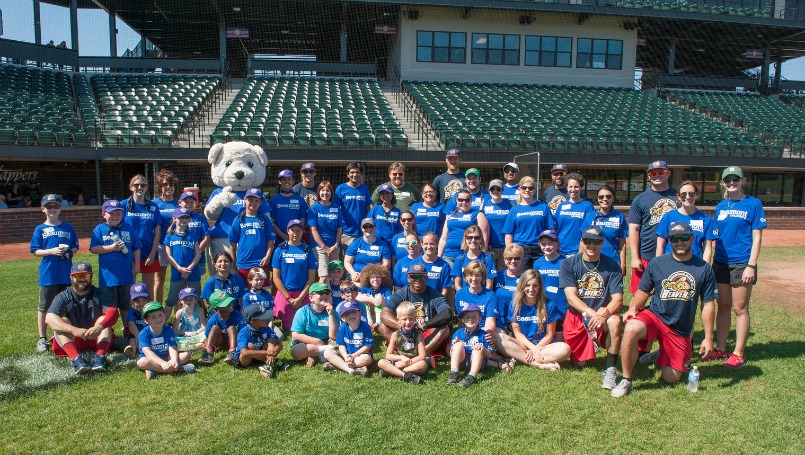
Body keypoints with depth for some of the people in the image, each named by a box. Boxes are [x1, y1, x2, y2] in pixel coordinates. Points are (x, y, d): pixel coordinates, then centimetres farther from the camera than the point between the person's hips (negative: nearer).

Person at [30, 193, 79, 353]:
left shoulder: (68, 227, 7)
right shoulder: (40, 229, 2)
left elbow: (76, 247, 10)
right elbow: (35, 251, -1)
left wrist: (69, 251, -11)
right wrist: (52, 251, -16)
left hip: (67, 273, 2)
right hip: (48, 274, -2)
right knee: (44, 307, 6)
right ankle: (42, 339, 15)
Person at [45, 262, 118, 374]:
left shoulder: (99, 294, -5)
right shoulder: (63, 297, -6)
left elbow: (113, 312, -22)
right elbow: (49, 318, -24)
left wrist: (100, 327, -43)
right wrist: (74, 330, -40)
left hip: (95, 340, 0)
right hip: (72, 340, 0)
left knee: (104, 319, -24)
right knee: (62, 321, -24)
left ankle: (100, 357, -45)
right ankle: (76, 359, -44)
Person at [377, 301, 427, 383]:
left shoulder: (418, 334, -3)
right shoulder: (395, 335, 1)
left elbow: (422, 356, -9)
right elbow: (388, 355, -2)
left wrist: (409, 361, -17)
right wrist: (401, 357, -18)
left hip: (414, 364, -1)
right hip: (398, 363, 2)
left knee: (423, 364, -34)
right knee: (381, 362, -21)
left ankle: (391, 371, -30)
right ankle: (405, 375, -34)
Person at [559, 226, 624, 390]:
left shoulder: (612, 266, -3)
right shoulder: (568, 264, -5)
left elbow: (617, 299, -10)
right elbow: (571, 296, -13)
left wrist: (604, 313, -32)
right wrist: (592, 313, -29)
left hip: (602, 315, 0)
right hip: (576, 316, 1)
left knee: (615, 321, -34)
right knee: (579, 362, -1)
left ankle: (611, 369, -22)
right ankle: (589, 345, 34)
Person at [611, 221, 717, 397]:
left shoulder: (704, 269, 2)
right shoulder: (657, 263, 1)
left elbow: (707, 305, 3)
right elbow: (643, 291, 6)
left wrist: (708, 338, 0)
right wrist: (633, 308, -14)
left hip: (680, 330, 1)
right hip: (654, 317, -1)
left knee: (671, 379, -2)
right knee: (631, 329, -35)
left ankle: (661, 357, 35)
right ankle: (626, 380, -18)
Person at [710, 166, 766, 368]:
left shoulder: (753, 204, -4)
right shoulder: (720, 206, 11)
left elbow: (757, 237, -7)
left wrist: (751, 265, -14)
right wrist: (712, 261, 9)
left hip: (741, 264, -5)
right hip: (720, 263, 5)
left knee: (740, 308, 0)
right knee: (723, 306, 11)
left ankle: (738, 354, 8)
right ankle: (721, 349, 20)